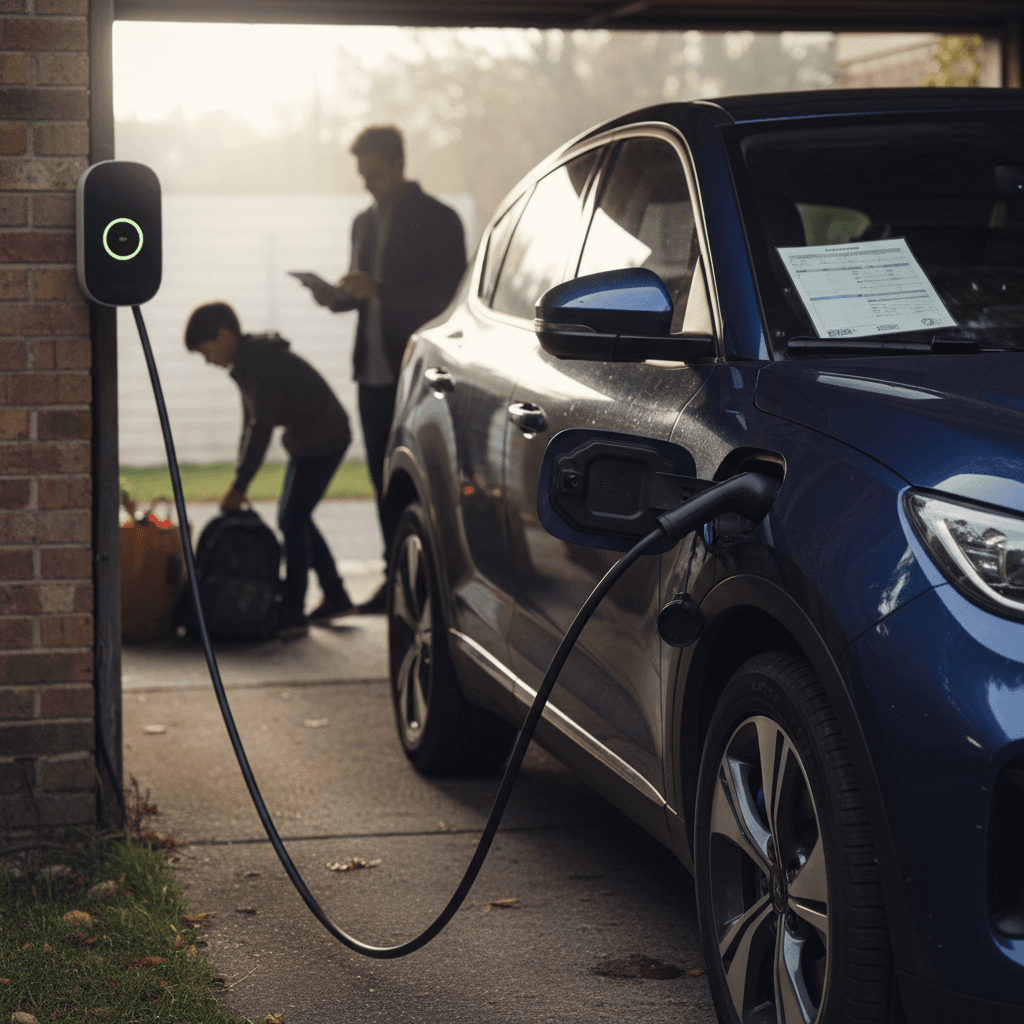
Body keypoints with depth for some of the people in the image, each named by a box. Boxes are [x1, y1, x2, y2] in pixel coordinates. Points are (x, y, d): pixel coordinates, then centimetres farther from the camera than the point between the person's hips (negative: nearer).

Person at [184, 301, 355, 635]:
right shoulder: (245, 363, 8)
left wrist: (239, 485, -21)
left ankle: (292, 613, -6)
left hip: (324, 438, -10)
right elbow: (251, 423, 11)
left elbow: (262, 427, -25)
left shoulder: (262, 362, -23)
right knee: (293, 518, 13)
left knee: (293, 520, -10)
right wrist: (238, 481, 6)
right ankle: (336, 597, 21)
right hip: (306, 438, 10)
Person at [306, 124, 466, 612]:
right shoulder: (364, 222, 18)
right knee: (385, 479, 7)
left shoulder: (437, 219, -4)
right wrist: (336, 296, 2)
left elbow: (451, 292, -13)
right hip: (374, 370, 7)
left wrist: (381, 291, -21)